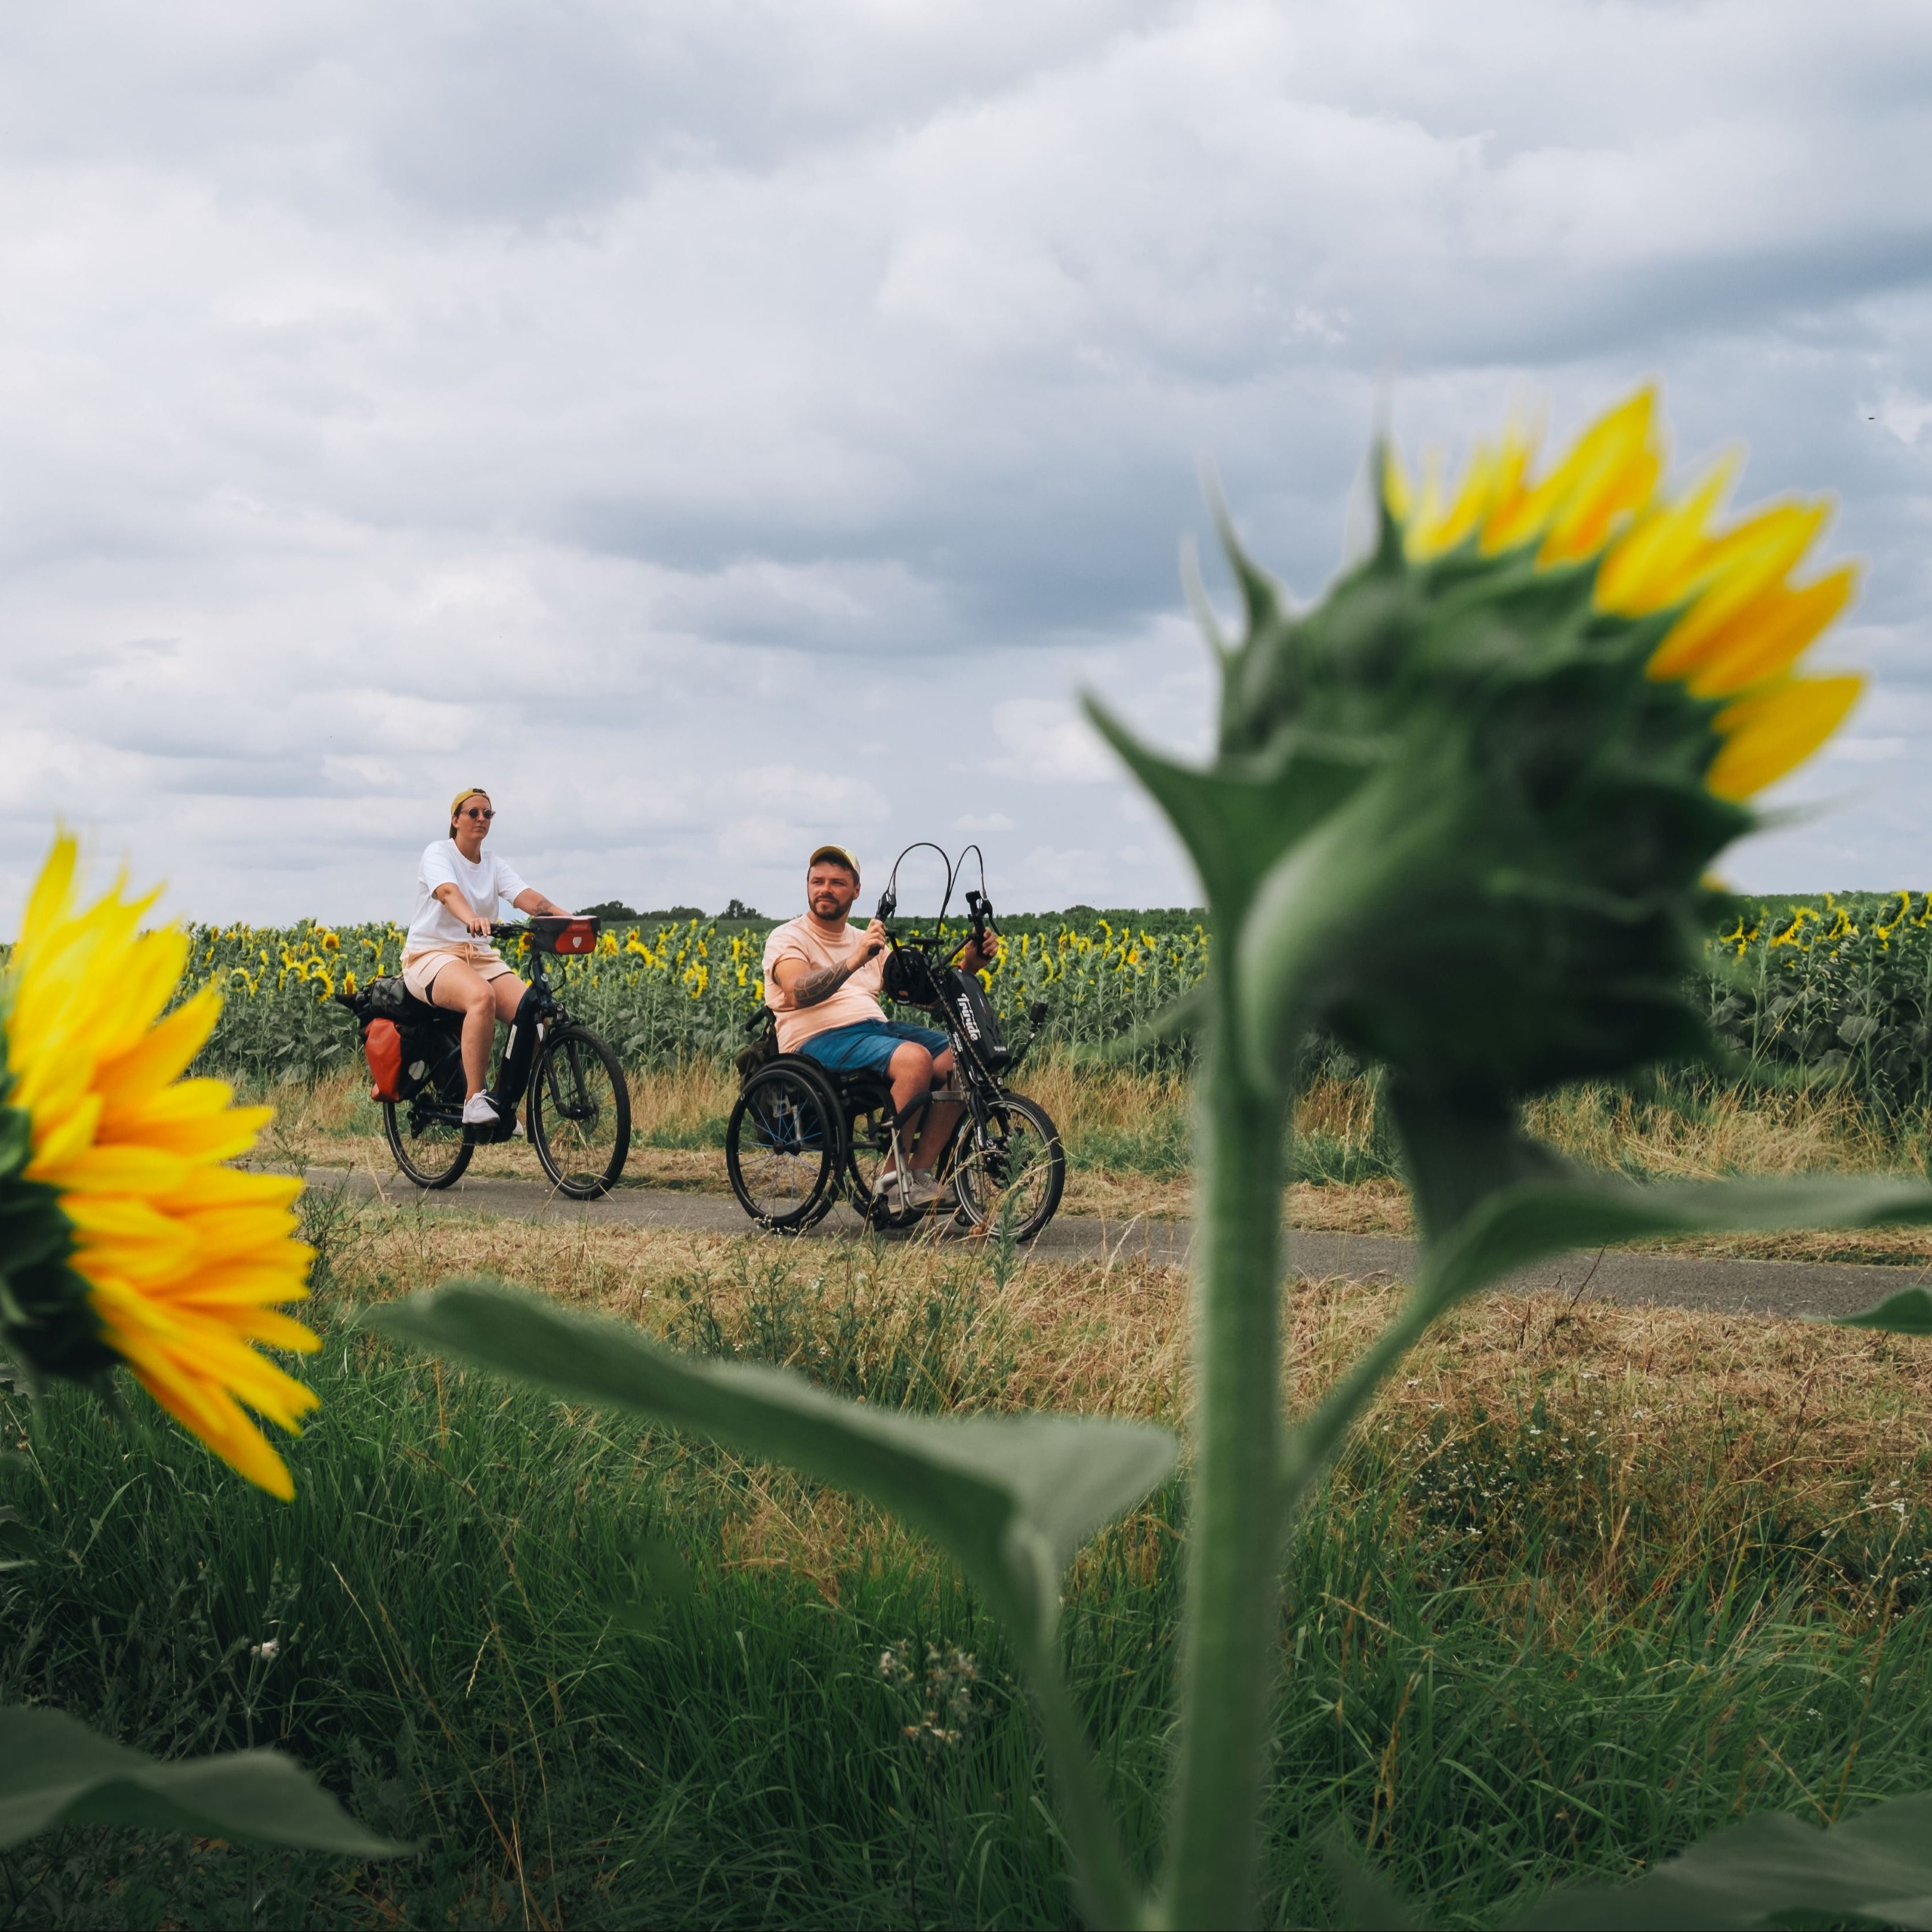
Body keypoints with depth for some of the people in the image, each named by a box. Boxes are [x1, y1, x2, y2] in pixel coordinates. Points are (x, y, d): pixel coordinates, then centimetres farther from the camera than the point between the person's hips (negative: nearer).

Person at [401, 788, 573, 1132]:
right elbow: (448, 891, -26)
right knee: (482, 996, -39)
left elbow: (527, 896, -6)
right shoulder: (438, 853, -4)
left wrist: (566, 917, -26)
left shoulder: (496, 866, 12)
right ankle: (474, 1100, -36)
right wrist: (473, 919, -48)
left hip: (481, 956, 6)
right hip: (431, 955, -6)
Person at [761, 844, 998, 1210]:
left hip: (876, 1028, 7)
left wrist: (969, 964, -2)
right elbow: (798, 992, -21)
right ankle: (892, 1176, -22)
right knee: (915, 1059, -32)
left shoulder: (867, 942, 23)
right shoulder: (787, 939, 2)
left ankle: (921, 1172, -16)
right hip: (819, 1039, -7)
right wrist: (853, 961, -35)